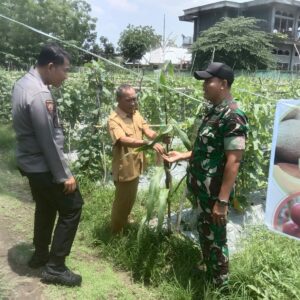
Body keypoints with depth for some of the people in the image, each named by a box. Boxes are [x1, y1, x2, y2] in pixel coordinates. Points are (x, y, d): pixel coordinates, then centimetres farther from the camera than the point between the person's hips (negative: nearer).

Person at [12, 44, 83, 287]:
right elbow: (48, 143, -25)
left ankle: (40, 255, 40)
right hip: (43, 166, -10)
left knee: (46, 208, 24)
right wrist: (64, 175, -16)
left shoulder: (24, 82, 4)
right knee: (72, 208, 3)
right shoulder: (39, 95, -27)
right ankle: (55, 268, 12)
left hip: (30, 162, 10)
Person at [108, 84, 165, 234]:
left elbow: (148, 131, -5)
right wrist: (148, 143, -48)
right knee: (122, 201, 9)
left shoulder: (136, 114, 4)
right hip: (124, 168, -8)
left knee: (130, 199, 26)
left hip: (135, 166, 8)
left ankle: (124, 222, 49)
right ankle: (116, 232, 29)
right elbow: (125, 140, -37)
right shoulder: (114, 119, -22)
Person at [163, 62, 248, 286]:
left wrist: (222, 201, -25)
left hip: (215, 193, -9)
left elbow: (233, 161, -25)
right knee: (204, 231, 24)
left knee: (216, 237, 8)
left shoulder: (233, 116, -21)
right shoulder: (214, 112, 8)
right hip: (202, 189, 9)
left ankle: (218, 285, 29)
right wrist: (182, 156, 15)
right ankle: (207, 267, 46)